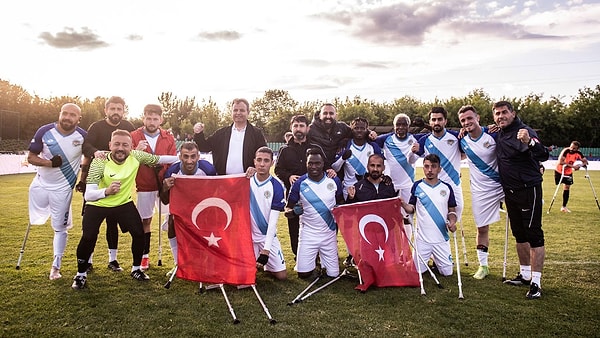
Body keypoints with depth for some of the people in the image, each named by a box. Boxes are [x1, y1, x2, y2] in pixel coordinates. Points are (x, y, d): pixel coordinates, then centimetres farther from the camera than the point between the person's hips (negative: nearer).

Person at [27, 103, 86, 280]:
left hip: (63, 188, -1)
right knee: (36, 221, 15)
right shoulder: (45, 131, -13)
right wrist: (49, 163, -24)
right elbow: (31, 157, -7)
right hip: (41, 184, 1)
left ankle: (56, 266, 17)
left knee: (60, 228, 5)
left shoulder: (83, 136, -13)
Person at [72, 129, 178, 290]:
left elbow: (158, 159, -5)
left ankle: (136, 269, 19)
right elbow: (88, 195, -34)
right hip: (97, 204, -3)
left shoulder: (136, 157, -20)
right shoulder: (100, 162, -29)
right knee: (88, 238, -14)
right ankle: (81, 275, 12)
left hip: (124, 202, 3)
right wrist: (107, 191, -54)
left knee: (139, 233, -5)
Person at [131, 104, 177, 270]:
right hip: (144, 186, 0)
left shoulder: (168, 137, 5)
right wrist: (136, 151, -24)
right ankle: (145, 256, 22)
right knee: (145, 221, 8)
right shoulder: (134, 136, 0)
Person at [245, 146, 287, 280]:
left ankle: (265, 264, 27)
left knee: (282, 275, -3)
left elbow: (273, 221, -14)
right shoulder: (246, 181, -3)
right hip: (247, 235, 1)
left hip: (268, 235, 0)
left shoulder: (277, 186, -11)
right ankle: (255, 263, 26)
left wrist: (266, 250, -18)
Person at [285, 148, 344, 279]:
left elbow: (341, 202, 13)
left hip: (329, 232, 2)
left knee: (333, 273, 5)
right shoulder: (300, 183, -8)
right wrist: (294, 211, -25)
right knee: (303, 273, -5)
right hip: (308, 233, -1)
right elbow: (287, 209, -2)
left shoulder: (334, 181, -2)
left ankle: (322, 257, 37)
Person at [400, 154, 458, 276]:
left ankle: (436, 261, 35)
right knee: (417, 271, 2)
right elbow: (412, 209, 2)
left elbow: (451, 210, 8)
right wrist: (404, 204, -19)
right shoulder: (417, 186, -2)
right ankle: (426, 261, 33)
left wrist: (452, 222, -12)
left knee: (447, 272, 6)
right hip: (422, 238, -1)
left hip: (442, 238, 1)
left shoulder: (446, 188, 2)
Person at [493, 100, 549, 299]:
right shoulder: (500, 134, 8)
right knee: (519, 234, 16)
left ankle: (536, 282, 1)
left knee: (533, 235, -4)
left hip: (528, 190, -8)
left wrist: (529, 142, -51)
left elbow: (543, 155, -30)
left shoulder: (524, 131, -17)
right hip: (510, 191, 9)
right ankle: (525, 275, 28)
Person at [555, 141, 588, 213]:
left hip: (568, 172, 4)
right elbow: (560, 162, -36)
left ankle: (564, 207, 9)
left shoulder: (578, 153, -11)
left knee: (567, 187, 3)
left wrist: (580, 165, -24)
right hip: (559, 171, -4)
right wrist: (572, 166, -39)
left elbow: (585, 161, -2)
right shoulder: (565, 151, -26)